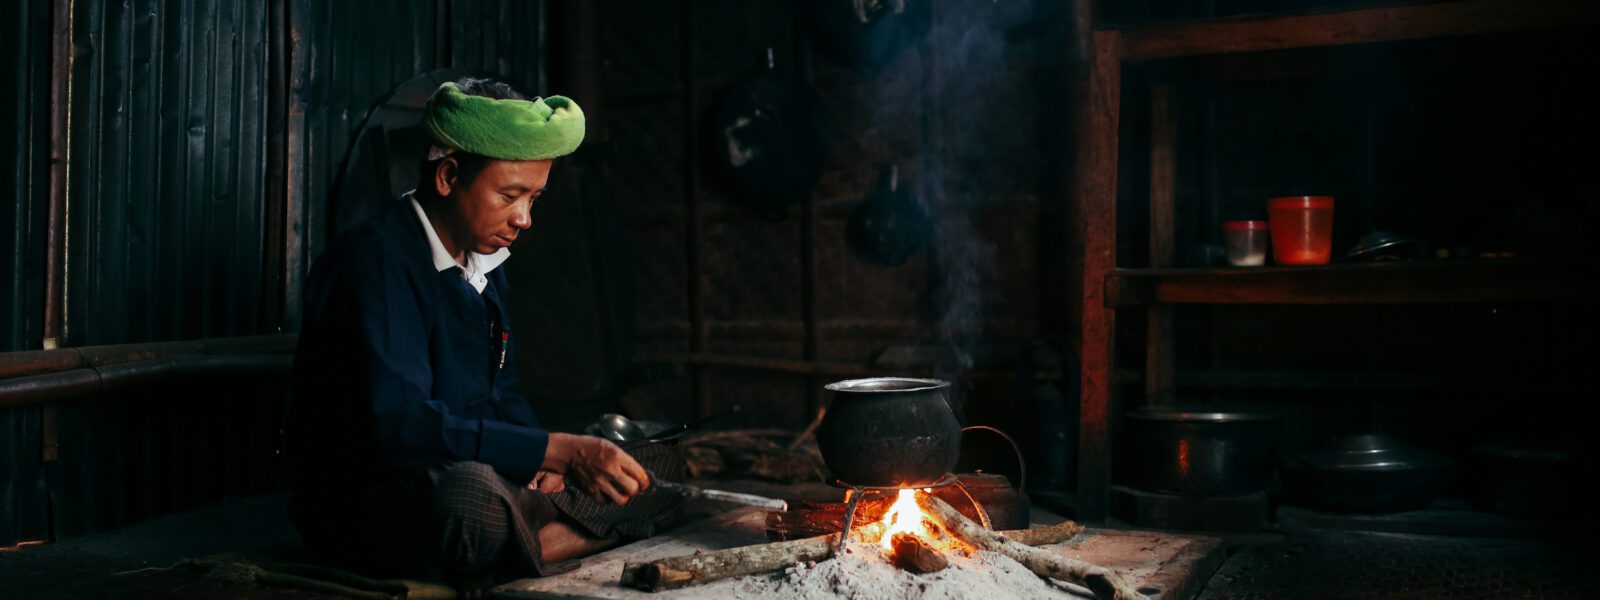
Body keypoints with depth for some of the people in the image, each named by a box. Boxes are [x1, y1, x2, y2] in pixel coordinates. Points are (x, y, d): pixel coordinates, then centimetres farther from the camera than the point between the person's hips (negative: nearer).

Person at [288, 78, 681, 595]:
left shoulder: (484, 263, 11)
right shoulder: (375, 260, -17)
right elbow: (399, 424, -29)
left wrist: (543, 464, -3)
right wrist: (556, 450, -32)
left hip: (471, 475, 9)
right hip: (364, 505, -9)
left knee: (660, 469, 3)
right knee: (471, 495, -43)